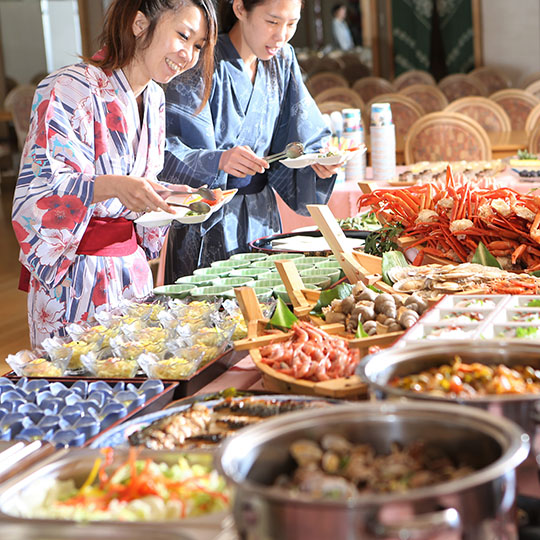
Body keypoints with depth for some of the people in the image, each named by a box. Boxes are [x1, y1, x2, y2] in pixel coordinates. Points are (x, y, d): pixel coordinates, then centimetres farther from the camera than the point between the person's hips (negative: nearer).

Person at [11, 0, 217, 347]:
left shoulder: (154, 98, 11)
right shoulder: (70, 90, -15)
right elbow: (39, 187, -21)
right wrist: (113, 186, -35)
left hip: (130, 263, 8)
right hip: (73, 270, -7)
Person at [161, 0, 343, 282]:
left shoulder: (282, 61, 4)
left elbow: (294, 145, 7)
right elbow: (169, 152, -22)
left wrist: (316, 162, -13)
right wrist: (219, 160, -38)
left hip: (261, 220, 6)